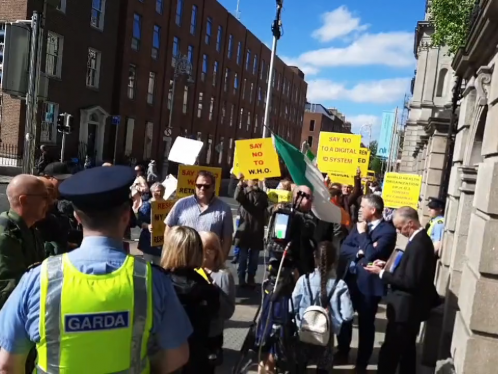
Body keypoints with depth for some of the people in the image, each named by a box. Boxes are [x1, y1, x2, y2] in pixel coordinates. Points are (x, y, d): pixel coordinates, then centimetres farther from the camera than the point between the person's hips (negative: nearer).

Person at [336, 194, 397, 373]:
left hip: (369, 283, -7)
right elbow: (344, 248, 2)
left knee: (366, 324, 9)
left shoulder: (387, 230, -15)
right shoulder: (359, 225, 8)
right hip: (349, 278, 7)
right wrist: (358, 252, -17)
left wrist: (363, 233, -16)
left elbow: (371, 255, -25)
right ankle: (342, 353, 39)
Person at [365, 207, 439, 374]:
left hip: (406, 308, -11)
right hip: (412, 306, 11)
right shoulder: (421, 239, 7)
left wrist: (382, 273, -19)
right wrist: (388, 265, 2)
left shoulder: (417, 244, -25)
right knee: (407, 348, 23)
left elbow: (409, 282, -26)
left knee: (390, 350, -1)